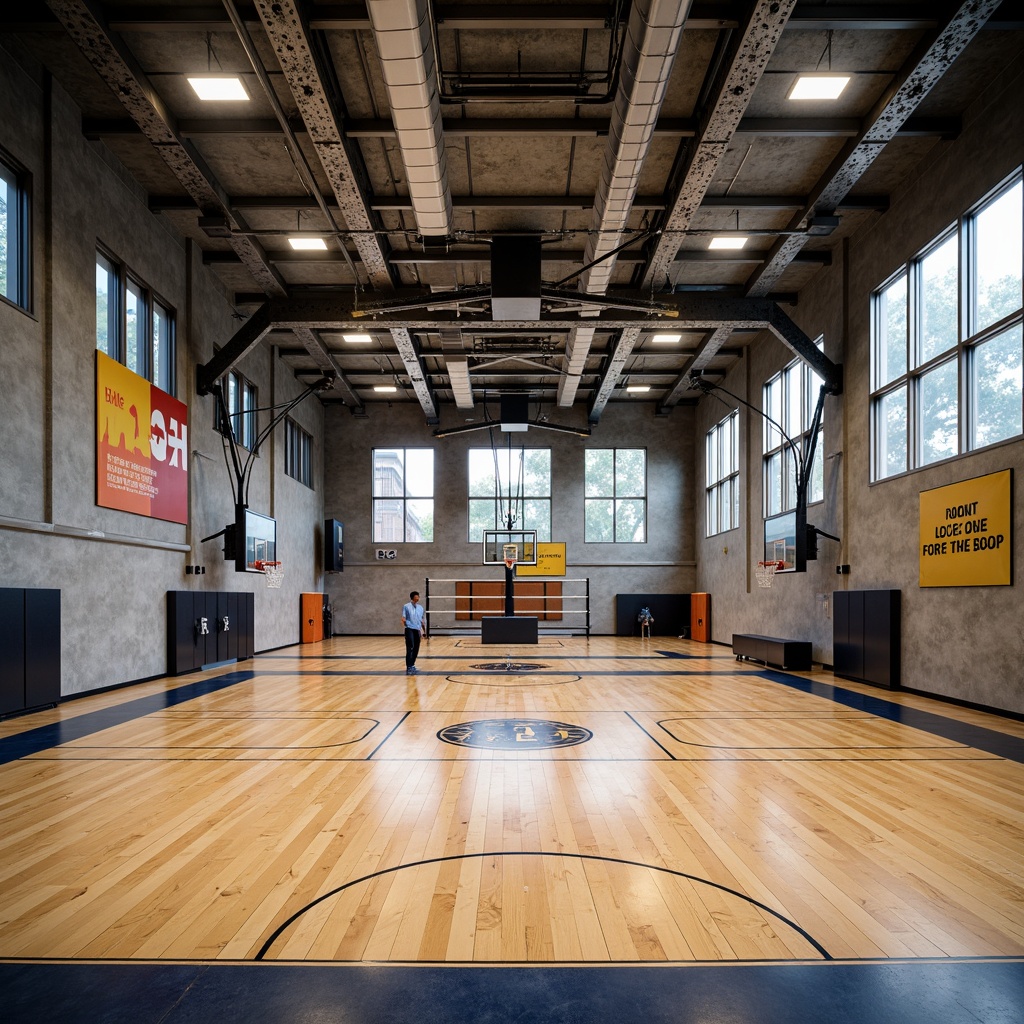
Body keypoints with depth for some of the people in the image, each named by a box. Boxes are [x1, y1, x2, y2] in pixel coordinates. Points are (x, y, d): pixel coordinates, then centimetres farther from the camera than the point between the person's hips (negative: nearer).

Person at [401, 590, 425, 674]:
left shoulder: (420, 607, 14)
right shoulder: (406, 606, -2)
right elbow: (403, 619, -1)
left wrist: (421, 630, 20)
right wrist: (405, 623, -15)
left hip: (417, 630, 6)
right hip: (409, 629, -6)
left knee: (416, 649, 8)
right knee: (410, 648, -12)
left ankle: (412, 665, 22)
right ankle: (409, 668, -12)